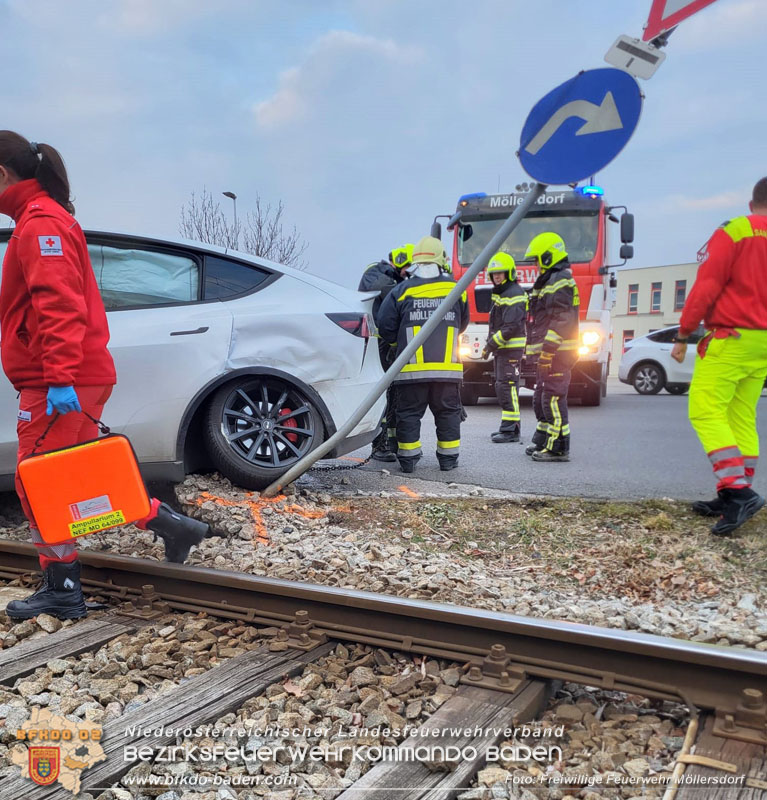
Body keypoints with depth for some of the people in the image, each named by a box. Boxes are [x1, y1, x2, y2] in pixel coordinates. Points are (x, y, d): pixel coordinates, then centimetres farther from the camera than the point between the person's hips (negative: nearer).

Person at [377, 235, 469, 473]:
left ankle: (408, 458, 10)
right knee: (448, 413, 11)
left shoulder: (402, 291, -1)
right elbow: (462, 324, 19)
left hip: (413, 367, -1)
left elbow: (385, 328, 1)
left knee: (409, 413, 7)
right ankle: (448, 458, 15)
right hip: (448, 367, 2)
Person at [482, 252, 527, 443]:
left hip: (511, 348, -10)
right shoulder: (499, 293, 17)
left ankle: (510, 430, -12)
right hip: (501, 348, 10)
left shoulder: (514, 295, -16)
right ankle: (510, 427, 19)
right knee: (503, 387, 12)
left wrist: (492, 344, -18)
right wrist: (491, 344, 14)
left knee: (507, 387, -13)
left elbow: (512, 327, -23)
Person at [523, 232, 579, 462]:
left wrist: (547, 351, -24)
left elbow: (560, 322, -20)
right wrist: (539, 352, 24)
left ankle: (559, 449, -7)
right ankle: (542, 442, 26)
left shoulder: (560, 281, -12)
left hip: (557, 353, -11)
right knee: (541, 398, 16)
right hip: (547, 353, 11)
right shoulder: (548, 281, 22)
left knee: (553, 398, -10)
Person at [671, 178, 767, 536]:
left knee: (706, 411, -8)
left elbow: (706, 288, -12)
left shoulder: (734, 231, -7)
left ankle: (736, 488, -20)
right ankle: (738, 496, 14)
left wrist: (683, 335, -7)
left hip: (730, 337, -7)